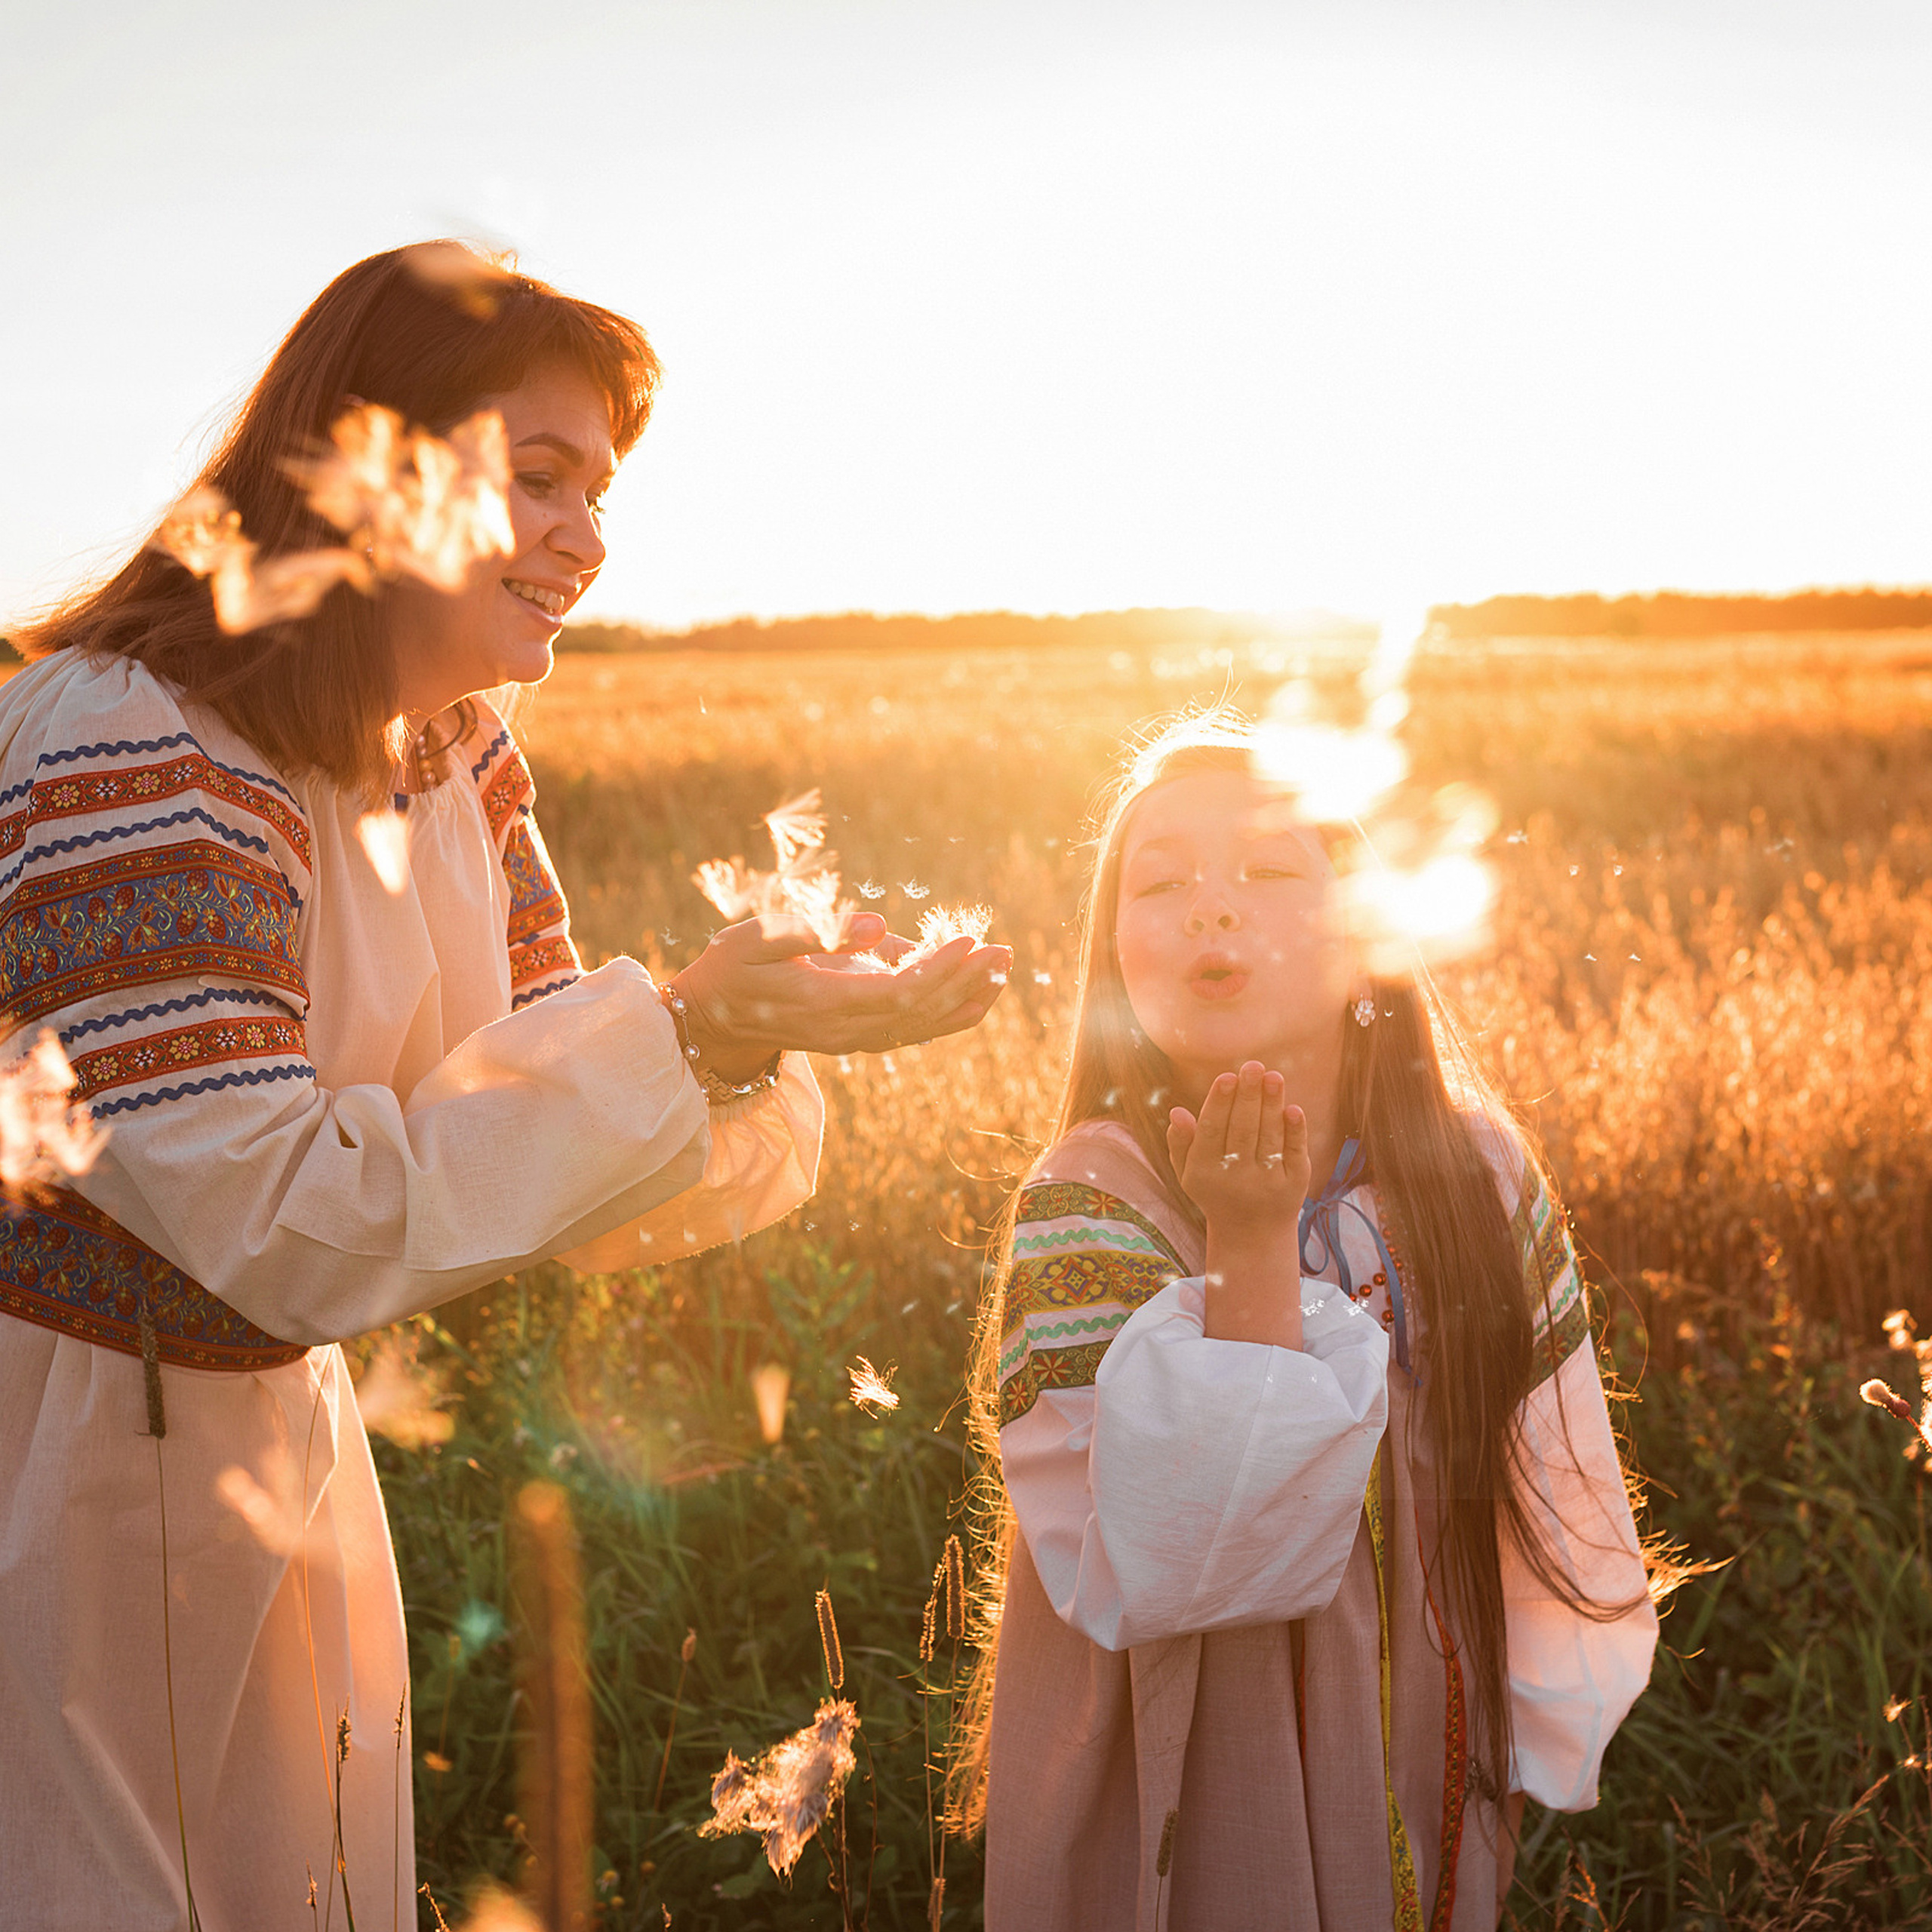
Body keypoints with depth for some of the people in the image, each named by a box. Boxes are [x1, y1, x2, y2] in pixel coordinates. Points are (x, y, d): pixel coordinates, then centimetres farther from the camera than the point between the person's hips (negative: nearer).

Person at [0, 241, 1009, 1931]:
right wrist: (683, 1031, -31)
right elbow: (289, 1235, -30)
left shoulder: (458, 759, 2)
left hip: (279, 1446, 8)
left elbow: (534, 1125, 2)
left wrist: (760, 1034, -17)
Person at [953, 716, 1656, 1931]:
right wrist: (1253, 1249, -32)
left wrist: (1540, 1746, 8)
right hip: (1183, 1815, -3)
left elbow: (1557, 1489, 3)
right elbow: (1161, 1569, -28)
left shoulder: (1478, 1169, -9)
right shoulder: (1091, 1204, -20)